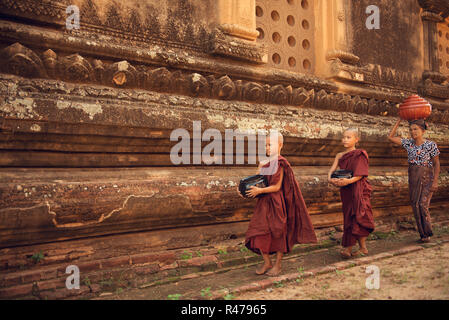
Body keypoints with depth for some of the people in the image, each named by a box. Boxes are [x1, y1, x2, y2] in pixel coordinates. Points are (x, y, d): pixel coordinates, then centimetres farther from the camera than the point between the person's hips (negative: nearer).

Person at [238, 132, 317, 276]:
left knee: (278, 233, 6)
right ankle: (267, 262, 21)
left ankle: (277, 264, 22)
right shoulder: (263, 163, 9)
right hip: (264, 202, 6)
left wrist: (259, 190, -21)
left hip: (277, 203, -6)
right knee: (259, 232, 4)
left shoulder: (280, 163, -11)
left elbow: (277, 186, -14)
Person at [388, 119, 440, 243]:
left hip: (427, 178, -5)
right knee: (415, 206, 4)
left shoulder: (431, 145, -8)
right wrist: (399, 121, 3)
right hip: (413, 178, 5)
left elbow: (436, 163, -3)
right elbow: (391, 137, 4)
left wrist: (435, 181, -9)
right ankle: (423, 234, 14)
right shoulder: (409, 143, 4)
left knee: (423, 205, -12)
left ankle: (427, 233, 5)